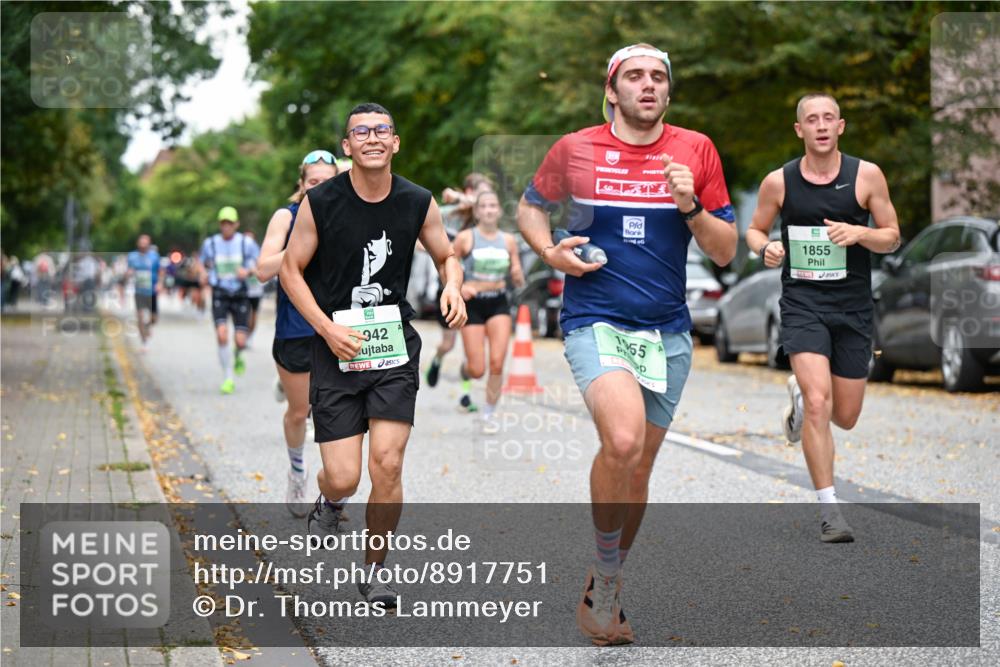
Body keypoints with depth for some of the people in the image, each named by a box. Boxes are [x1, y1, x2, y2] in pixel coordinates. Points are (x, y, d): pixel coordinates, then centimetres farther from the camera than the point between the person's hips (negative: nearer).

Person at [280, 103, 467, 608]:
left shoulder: (418, 203, 0)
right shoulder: (320, 202, -6)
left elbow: (446, 255, 16)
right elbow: (291, 269, 1)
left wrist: (453, 288, -7)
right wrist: (328, 328, -11)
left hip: (394, 344, 1)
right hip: (336, 346, -1)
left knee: (387, 464, -11)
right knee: (343, 478, -6)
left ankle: (375, 568, 12)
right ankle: (329, 500, 35)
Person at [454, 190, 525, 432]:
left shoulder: (508, 241, 5)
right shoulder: (465, 238, -4)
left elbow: (518, 281, 11)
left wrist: (517, 275, -12)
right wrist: (459, 287, -17)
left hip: (499, 304, 2)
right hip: (473, 304, -2)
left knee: (497, 363, -11)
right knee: (478, 370, -5)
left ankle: (490, 413, 9)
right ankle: (465, 369, 34)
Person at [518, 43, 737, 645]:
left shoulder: (697, 150, 4)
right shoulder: (575, 149, 1)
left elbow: (726, 252, 6)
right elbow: (530, 206, 18)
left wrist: (691, 206, -13)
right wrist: (550, 252, -2)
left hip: (668, 331, 3)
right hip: (595, 321, -3)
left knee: (639, 468, 11)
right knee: (623, 440, -28)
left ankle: (606, 588, 31)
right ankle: (605, 576, -6)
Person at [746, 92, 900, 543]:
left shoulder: (867, 175, -2)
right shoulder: (779, 182, -1)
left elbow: (892, 237, 3)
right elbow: (754, 229, 13)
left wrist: (859, 233, -17)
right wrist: (765, 248, -10)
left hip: (853, 307, 2)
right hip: (802, 303, -2)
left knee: (846, 417, 10)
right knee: (819, 404, -18)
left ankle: (801, 395, 46)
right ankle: (829, 510, -9)